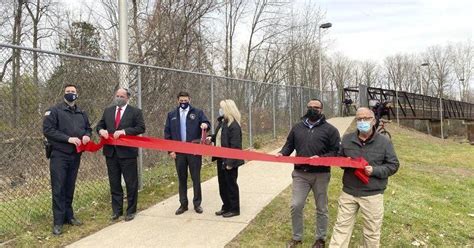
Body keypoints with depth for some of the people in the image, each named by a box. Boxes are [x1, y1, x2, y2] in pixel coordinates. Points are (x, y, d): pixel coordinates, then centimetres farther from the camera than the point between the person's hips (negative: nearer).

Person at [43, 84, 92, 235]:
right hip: (59, 155, -5)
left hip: (75, 156, 5)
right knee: (58, 188, -4)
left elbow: (88, 128, 20)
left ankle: (68, 216, 24)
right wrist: (68, 139, -20)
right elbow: (47, 130, -13)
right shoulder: (54, 111, -4)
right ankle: (58, 221, 3)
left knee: (70, 188, 13)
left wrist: (87, 135, -4)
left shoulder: (81, 113, 12)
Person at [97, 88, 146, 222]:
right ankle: (116, 210, 24)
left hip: (127, 152, -4)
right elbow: (99, 125, 15)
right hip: (111, 152, 4)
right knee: (114, 183, 12)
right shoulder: (107, 111, 13)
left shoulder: (135, 112, -2)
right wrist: (101, 130, -9)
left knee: (131, 183, 4)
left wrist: (124, 131, -20)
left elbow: (141, 128, -10)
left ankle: (131, 211, 18)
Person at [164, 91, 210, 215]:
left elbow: (206, 123, -2)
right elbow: (167, 133, 7)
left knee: (196, 178, 5)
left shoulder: (197, 112, 3)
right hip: (178, 151, 2)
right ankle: (183, 204, 20)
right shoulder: (172, 115, 8)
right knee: (182, 179, 10)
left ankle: (197, 204, 16)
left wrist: (205, 125, -28)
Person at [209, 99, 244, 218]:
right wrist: (212, 138, 2)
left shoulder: (234, 125, -20)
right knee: (222, 184, 17)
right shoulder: (222, 122, 8)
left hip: (229, 160, -9)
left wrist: (230, 162, -23)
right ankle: (226, 206, 31)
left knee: (231, 184, 4)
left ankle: (234, 209, 18)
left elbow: (235, 146, -22)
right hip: (221, 159, 9)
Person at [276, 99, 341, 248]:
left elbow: (336, 152, -5)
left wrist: (321, 158, -20)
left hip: (321, 175, -2)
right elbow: (289, 145, 16)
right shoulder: (297, 128, 10)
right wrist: (282, 153, -5)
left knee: (321, 208, 11)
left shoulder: (330, 129, -2)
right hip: (300, 174, 2)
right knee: (296, 206, 3)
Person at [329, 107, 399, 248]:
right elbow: (339, 158, 17)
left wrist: (374, 170, -17)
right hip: (348, 192, 2)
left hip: (372, 195, -2)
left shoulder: (384, 142, -3)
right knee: (341, 227, 8)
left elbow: (393, 165, -2)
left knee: (372, 231, 11)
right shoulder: (347, 139, 5)